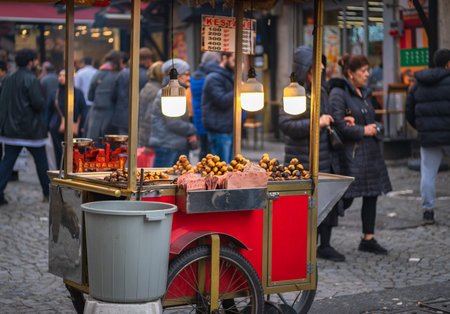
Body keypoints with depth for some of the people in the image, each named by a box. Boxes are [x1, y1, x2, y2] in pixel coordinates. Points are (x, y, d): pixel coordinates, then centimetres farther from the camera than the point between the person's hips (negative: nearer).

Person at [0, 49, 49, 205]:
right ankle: (48, 193, 19)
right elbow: (38, 103, -18)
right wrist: (42, 103, 2)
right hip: (31, 129, -6)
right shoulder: (31, 79, -14)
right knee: (41, 161, 9)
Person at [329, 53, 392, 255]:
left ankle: (368, 239, 18)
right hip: (351, 153, -8)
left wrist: (373, 128, 1)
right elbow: (338, 124, -19)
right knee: (345, 199, -6)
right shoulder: (338, 93, -12)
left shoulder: (364, 93, 15)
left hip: (370, 153, 8)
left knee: (371, 196, 9)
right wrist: (362, 130, -14)